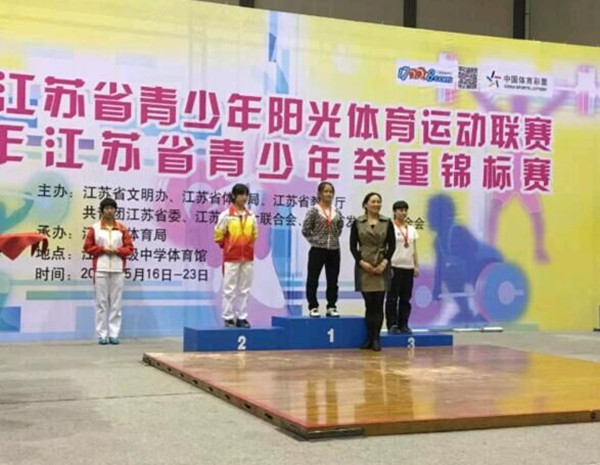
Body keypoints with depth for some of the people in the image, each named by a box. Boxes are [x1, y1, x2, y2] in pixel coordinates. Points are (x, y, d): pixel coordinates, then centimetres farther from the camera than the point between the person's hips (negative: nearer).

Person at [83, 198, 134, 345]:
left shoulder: (122, 228, 8)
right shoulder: (94, 228, 4)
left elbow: (129, 248, 7)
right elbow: (88, 247, 3)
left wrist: (117, 251, -10)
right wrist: (103, 250, -9)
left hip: (118, 269, 2)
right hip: (101, 269, -1)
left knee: (116, 303, 2)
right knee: (101, 302, -1)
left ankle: (114, 334, 7)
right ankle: (102, 335, 4)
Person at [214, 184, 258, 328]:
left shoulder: (251, 216, 5)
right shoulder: (226, 215, -8)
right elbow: (218, 235, -4)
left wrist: (247, 247, 10)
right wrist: (228, 246, 5)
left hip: (248, 258, 4)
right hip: (231, 258, -4)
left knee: (244, 289, 7)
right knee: (229, 289, -1)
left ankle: (241, 317, 14)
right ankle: (228, 318, 6)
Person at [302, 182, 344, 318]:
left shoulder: (337, 212, 7)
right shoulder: (314, 210, -6)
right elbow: (306, 230, -4)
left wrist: (333, 238, 11)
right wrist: (316, 240, -4)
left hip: (334, 250, 4)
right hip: (317, 250, -4)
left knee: (333, 280, 7)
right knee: (313, 280, 0)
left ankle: (331, 307, 15)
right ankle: (313, 307, 8)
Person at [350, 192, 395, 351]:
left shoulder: (387, 223, 5)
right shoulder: (357, 223, 2)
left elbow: (392, 245, 3)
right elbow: (353, 246, 0)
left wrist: (385, 262, -10)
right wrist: (361, 262, -12)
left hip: (382, 267, 1)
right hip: (364, 267, -1)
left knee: (378, 303, -2)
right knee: (369, 303, 0)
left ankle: (376, 338, 3)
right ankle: (369, 338, 10)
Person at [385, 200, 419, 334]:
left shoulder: (412, 230, 13)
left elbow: (414, 250, 14)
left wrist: (416, 266, 7)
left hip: (408, 267, 5)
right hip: (394, 266, -5)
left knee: (405, 298, 7)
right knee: (392, 298, -1)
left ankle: (403, 325, 13)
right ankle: (392, 325, 3)